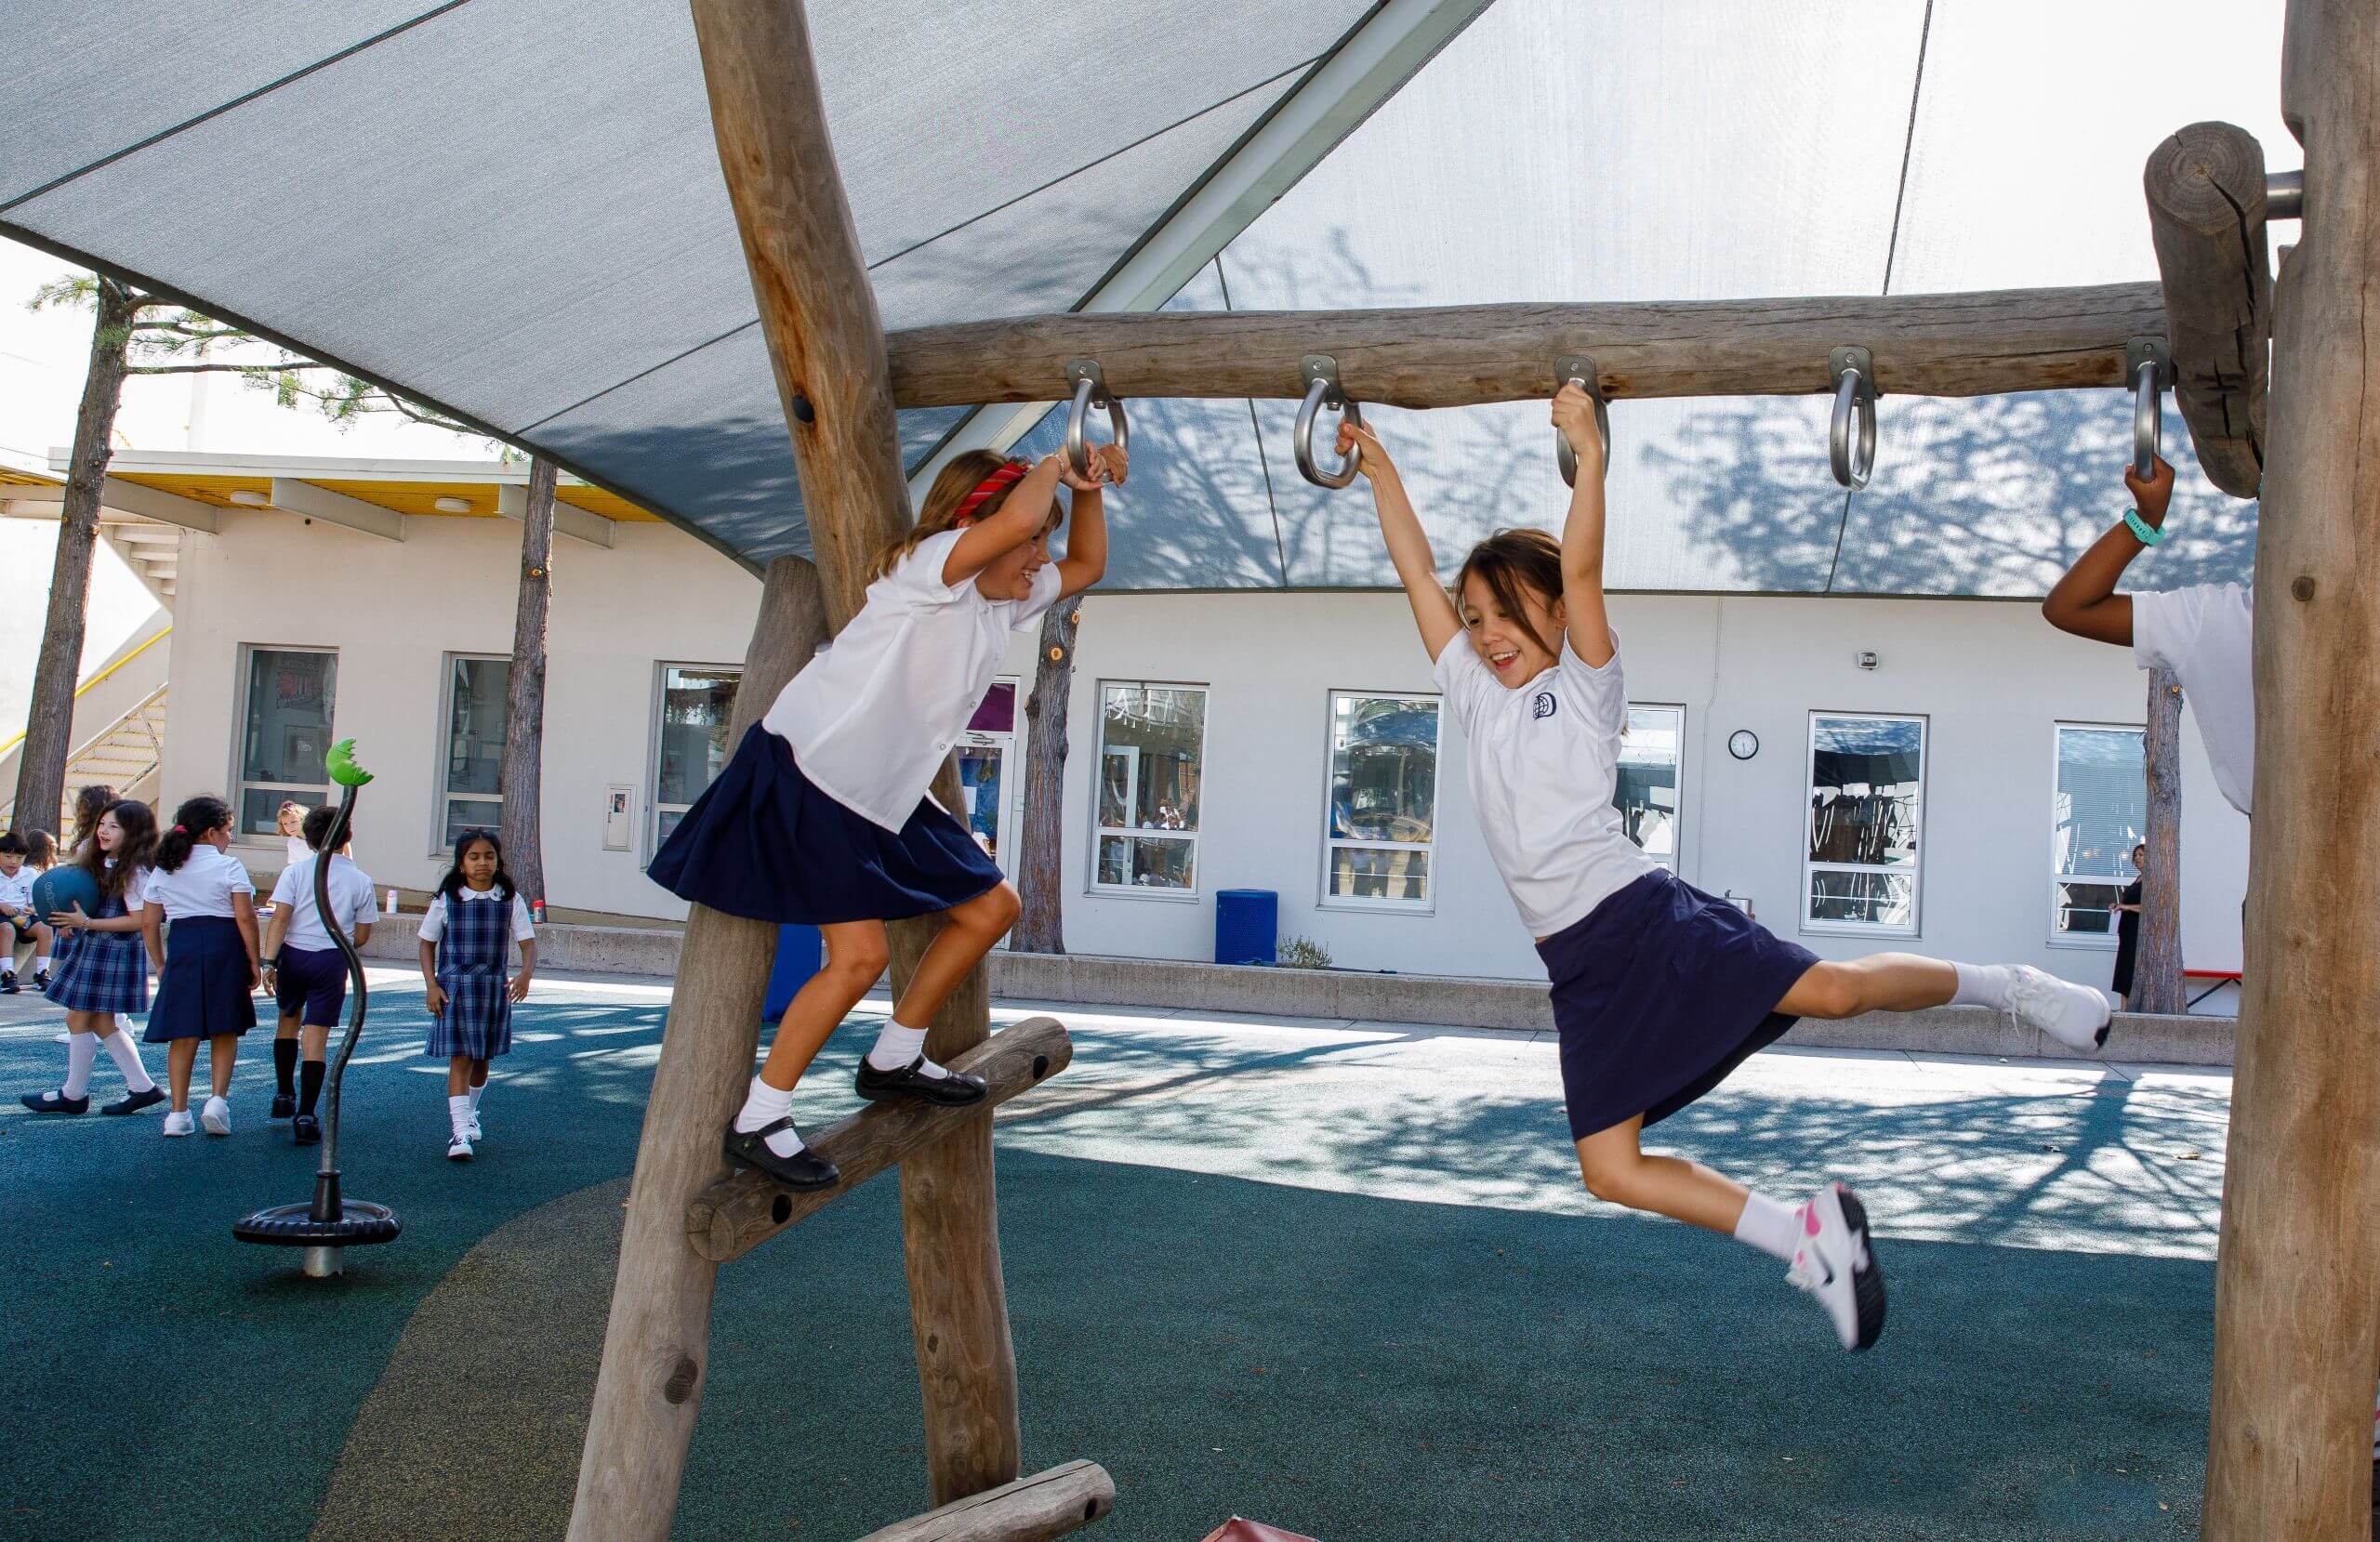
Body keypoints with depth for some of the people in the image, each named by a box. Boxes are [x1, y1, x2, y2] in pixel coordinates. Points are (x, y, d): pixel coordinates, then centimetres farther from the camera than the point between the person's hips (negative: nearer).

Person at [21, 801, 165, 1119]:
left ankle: (73, 1095, 11)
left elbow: (138, 920, -20)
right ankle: (142, 1088, 16)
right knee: (102, 1021, 11)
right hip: (93, 948, 9)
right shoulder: (102, 864, 11)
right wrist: (73, 921, 0)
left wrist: (86, 922, -20)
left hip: (115, 950, -9)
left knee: (79, 1018, -2)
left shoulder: (134, 872, -16)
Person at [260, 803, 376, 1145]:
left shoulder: (295, 871, -2)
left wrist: (269, 962, -10)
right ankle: (305, 1116, -6)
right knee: (316, 1037, -1)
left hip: (293, 955, 1)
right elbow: (361, 937, 3)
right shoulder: (360, 880, 0)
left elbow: (280, 919, -10)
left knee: (289, 1020, 25)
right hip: (331, 960, -1)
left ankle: (284, 1095, 35)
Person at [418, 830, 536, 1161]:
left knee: (482, 1058, 16)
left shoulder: (510, 900, 0)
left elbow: (528, 941, -4)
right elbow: (427, 944, 5)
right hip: (455, 986, -3)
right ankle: (459, 1132, -12)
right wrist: (431, 985, -5)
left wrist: (525, 974, -23)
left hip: (494, 987, 3)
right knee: (460, 1057, -10)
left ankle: (470, 1112, 40)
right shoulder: (446, 899, -3)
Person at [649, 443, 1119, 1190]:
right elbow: (1015, 519, -37)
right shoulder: (925, 567, -19)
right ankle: (757, 1121, -3)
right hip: (806, 771, -10)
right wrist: (1049, 470, -17)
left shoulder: (1005, 600, 7)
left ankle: (894, 1058, 25)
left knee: (991, 908, 11)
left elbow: (1085, 565, 19)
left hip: (886, 794, 10)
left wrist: (1088, 491, 3)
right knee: (860, 953, -18)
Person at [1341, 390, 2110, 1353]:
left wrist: (1589, 456, -21)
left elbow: (1581, 569, -12)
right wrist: (1376, 462, 14)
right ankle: (1807, 1240, 8)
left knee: (1832, 990, -19)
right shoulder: (1476, 698, 14)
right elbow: (1416, 571, 13)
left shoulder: (1584, 686, 3)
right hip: (1580, 967, 5)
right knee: (1610, 1171, -5)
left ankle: (2004, 987, 11)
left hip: (1645, 915, -4)